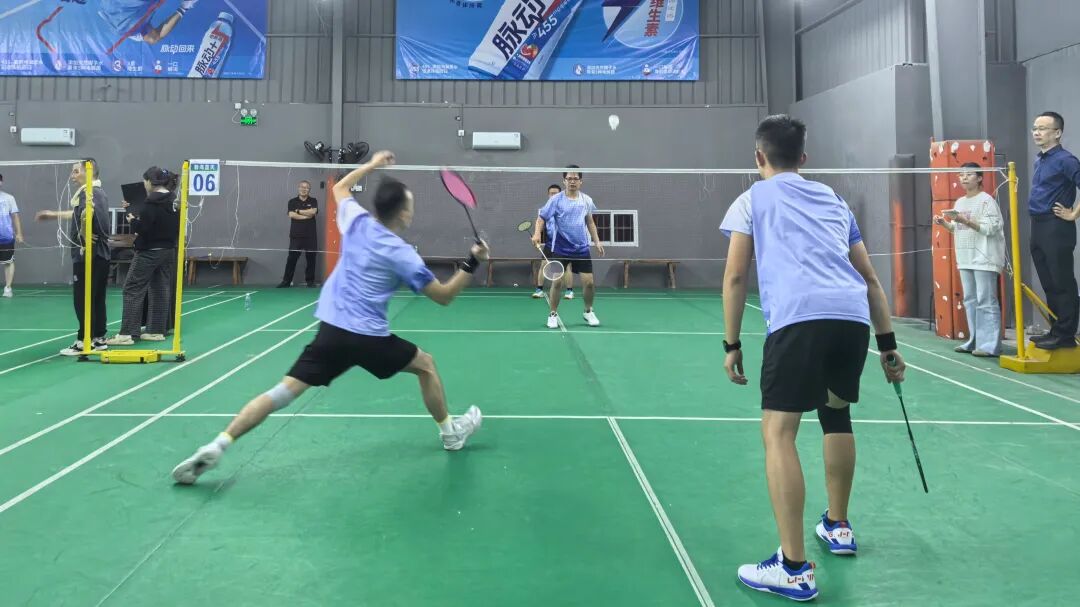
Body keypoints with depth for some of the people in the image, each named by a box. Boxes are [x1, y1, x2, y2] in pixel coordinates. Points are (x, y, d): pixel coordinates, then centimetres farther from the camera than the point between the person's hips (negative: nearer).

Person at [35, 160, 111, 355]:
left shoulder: (88, 193, -13)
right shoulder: (98, 193, 16)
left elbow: (86, 213, -37)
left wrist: (84, 234, -23)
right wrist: (53, 214, 39)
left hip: (87, 254, -9)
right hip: (101, 253, 9)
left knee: (83, 299, -3)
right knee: (97, 299, 11)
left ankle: (85, 341, 0)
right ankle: (98, 339, 15)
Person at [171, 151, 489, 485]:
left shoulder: (356, 222, 4)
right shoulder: (402, 254, -7)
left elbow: (339, 188, 27)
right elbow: (444, 296, -3)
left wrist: (371, 164, 36)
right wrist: (472, 263, 1)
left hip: (332, 331, 4)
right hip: (369, 337, -4)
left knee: (285, 390, 1)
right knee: (426, 364, 20)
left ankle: (218, 445, -7)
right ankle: (450, 431, 29)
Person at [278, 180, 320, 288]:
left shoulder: (313, 201, 8)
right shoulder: (292, 202, 8)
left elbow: (313, 212, -12)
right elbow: (291, 215, -7)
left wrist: (298, 211, -6)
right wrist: (306, 216, -8)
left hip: (310, 235, 0)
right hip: (296, 235, 0)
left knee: (311, 258, 3)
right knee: (292, 258, 0)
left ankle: (310, 281, 11)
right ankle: (286, 281, 4)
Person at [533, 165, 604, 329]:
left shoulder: (586, 200, 6)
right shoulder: (556, 199, -5)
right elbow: (542, 218, -6)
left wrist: (597, 241, 12)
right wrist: (537, 233, -23)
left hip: (582, 248, 3)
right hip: (560, 249, -3)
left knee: (589, 282, 0)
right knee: (557, 282, -5)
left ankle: (588, 312, 23)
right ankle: (553, 314, 13)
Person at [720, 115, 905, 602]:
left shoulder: (752, 200, 16)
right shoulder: (833, 200, 29)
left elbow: (735, 278, 7)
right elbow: (870, 279, 27)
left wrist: (731, 345, 12)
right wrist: (888, 344, 30)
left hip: (799, 318, -6)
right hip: (853, 317, 6)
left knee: (778, 432, -3)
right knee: (836, 413, 26)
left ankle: (794, 570, -6)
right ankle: (838, 527, 41)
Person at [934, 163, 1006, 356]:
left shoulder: (986, 200, -7)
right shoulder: (959, 202, 15)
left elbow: (990, 228, -15)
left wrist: (966, 221, -22)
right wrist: (944, 223, 3)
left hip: (984, 259, -8)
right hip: (965, 259, 8)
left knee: (986, 302, -7)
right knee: (970, 301, 11)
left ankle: (990, 345, -5)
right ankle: (974, 342, 18)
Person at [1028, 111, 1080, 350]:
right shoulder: (1040, 160, 15)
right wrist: (1037, 229, 17)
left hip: (1056, 228, -9)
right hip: (1038, 227, 9)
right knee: (1049, 285, 12)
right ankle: (1056, 330, 19)